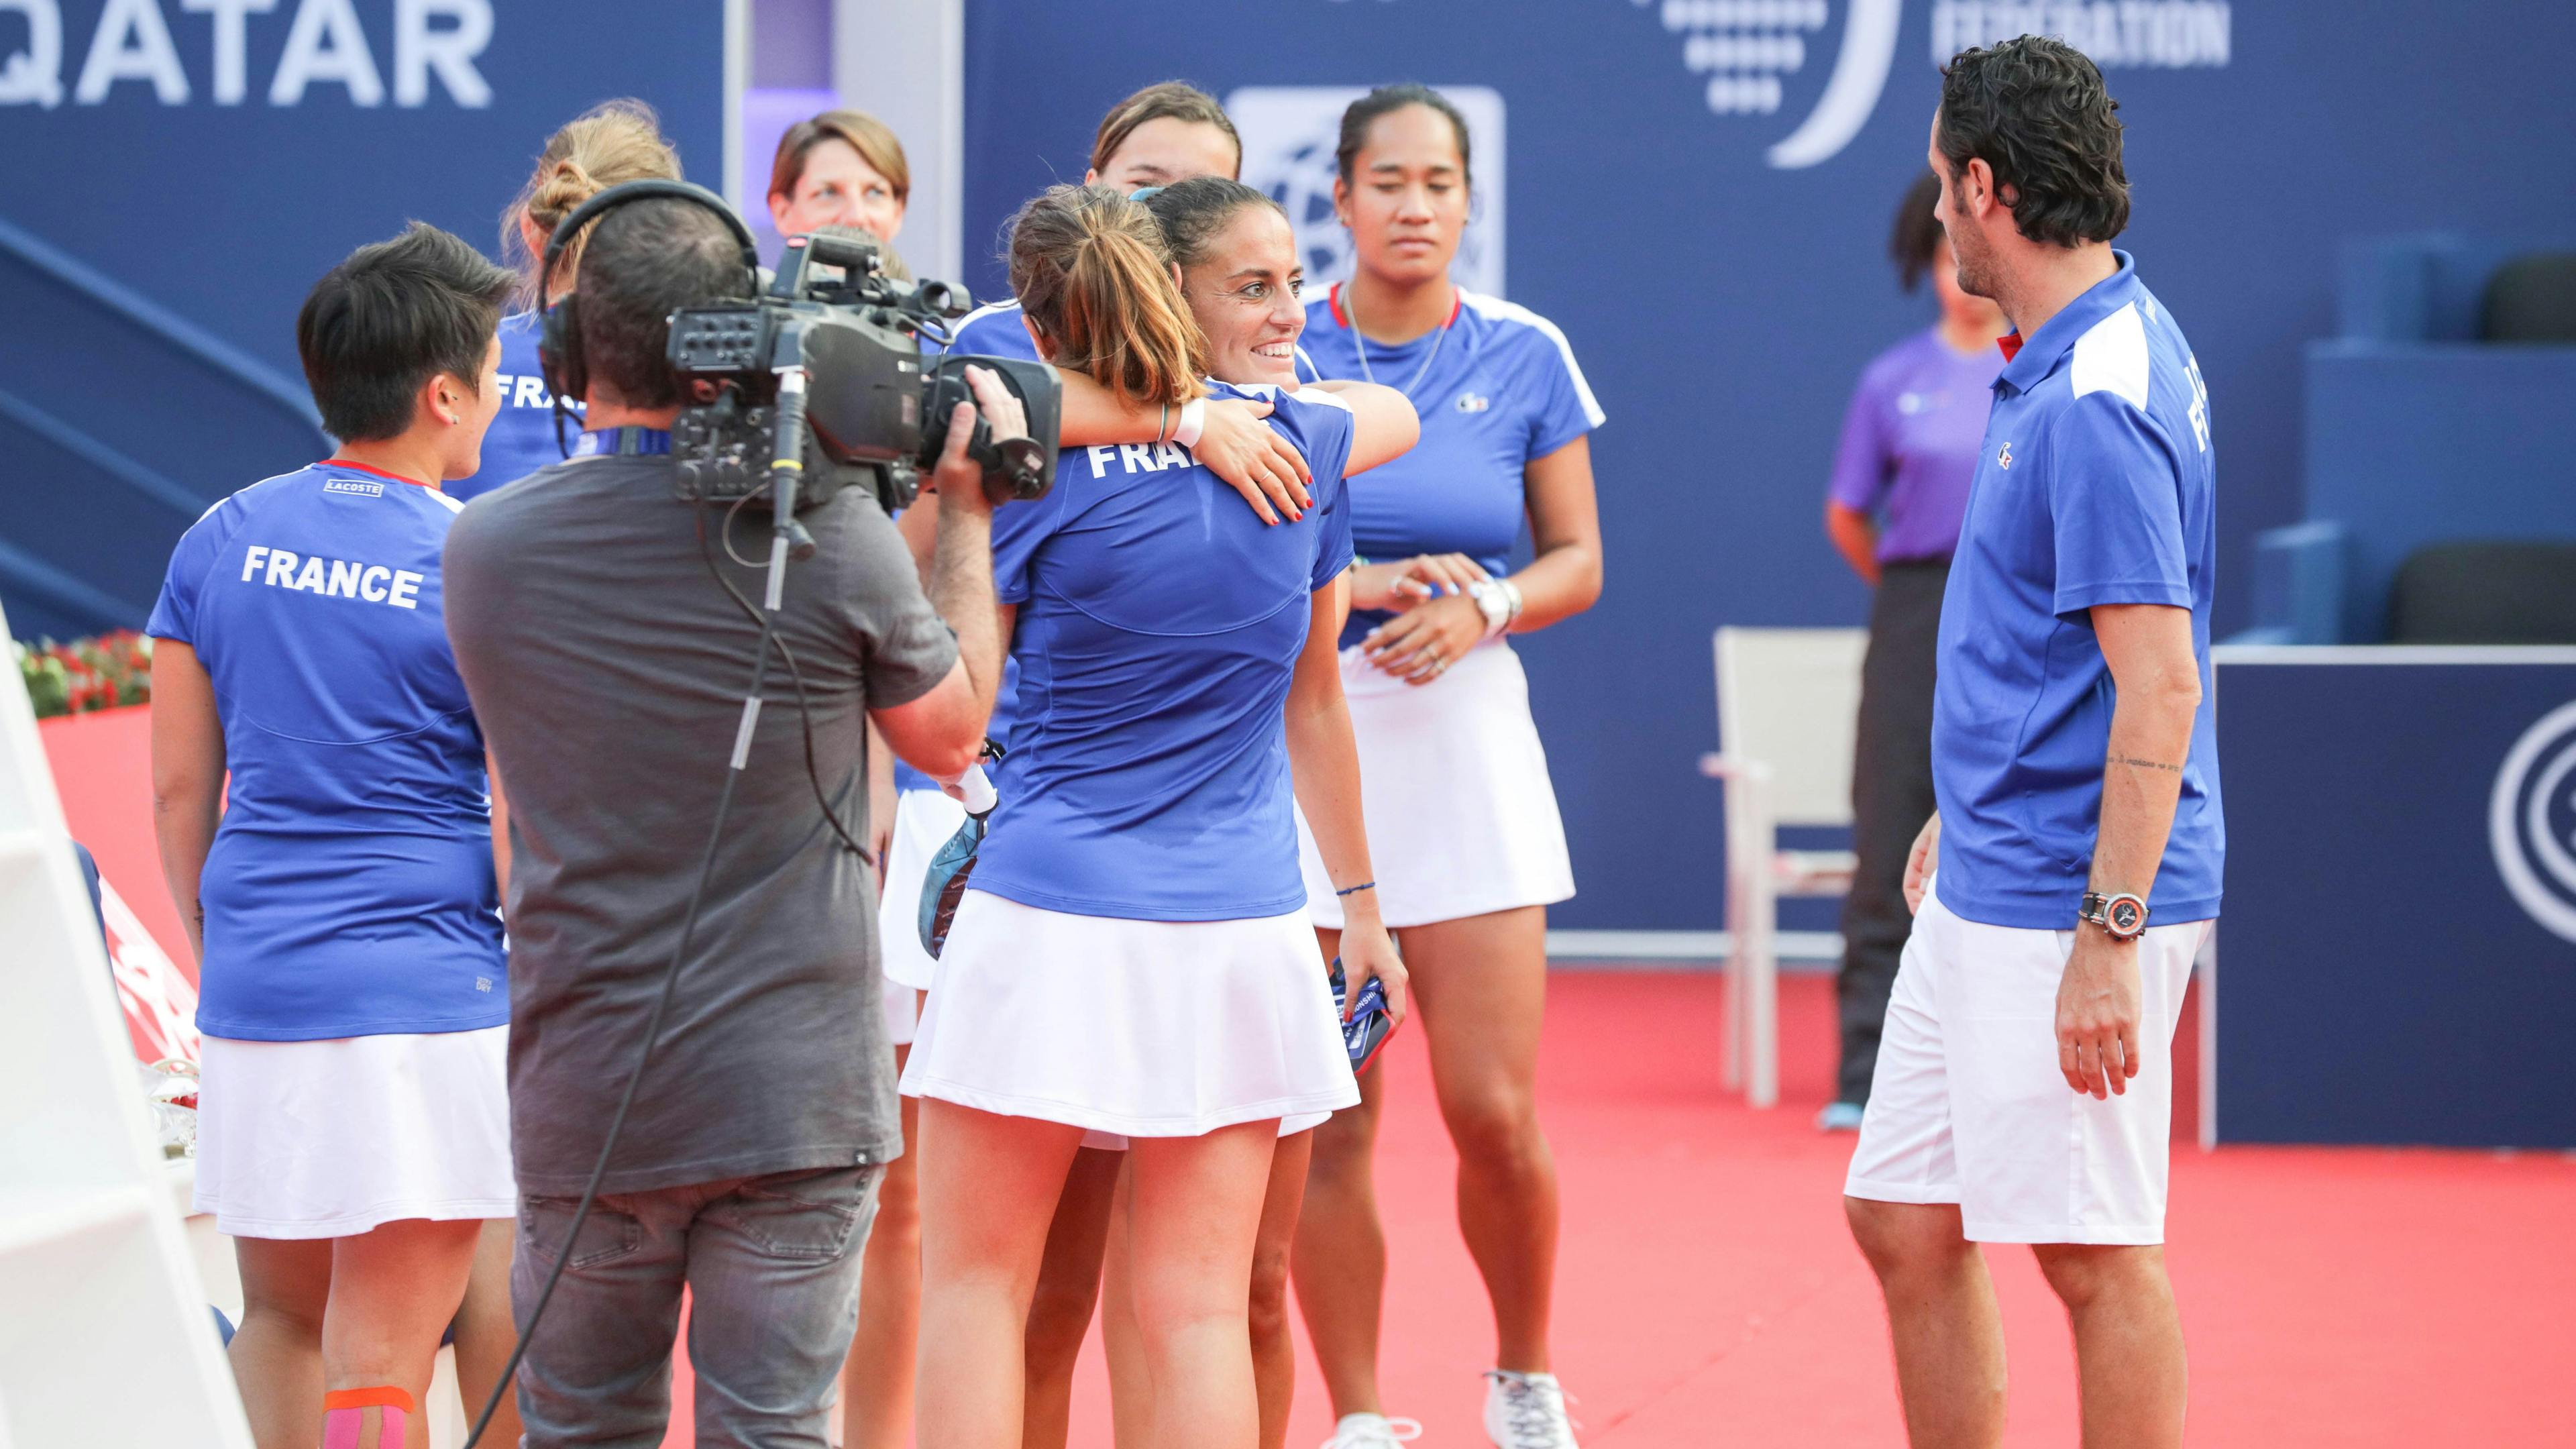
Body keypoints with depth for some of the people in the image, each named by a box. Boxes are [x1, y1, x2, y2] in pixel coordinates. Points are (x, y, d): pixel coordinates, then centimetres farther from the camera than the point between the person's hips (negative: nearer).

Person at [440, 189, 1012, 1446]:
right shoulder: (830, 535, -12)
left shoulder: (485, 549, -5)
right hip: (794, 1099, -2)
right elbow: (952, 735, 5)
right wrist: (965, 519, 14)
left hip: (583, 1102, 2)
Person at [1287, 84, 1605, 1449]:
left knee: (1496, 1114, -5)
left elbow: (1577, 559, 8)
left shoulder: (1523, 355, 3)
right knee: (1330, 1123, -1)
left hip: (1465, 736, 1)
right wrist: (1358, 587, -16)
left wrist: (1485, 606, -11)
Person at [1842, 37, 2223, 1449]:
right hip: (1981, 893, 10)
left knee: (2095, 1252, -3)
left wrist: (2108, 936, -25)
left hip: (2065, 902, -10)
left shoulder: (2099, 402, -20)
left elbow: (2159, 684, -24)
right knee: (1903, 1221, 13)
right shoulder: (2057, 364, 12)